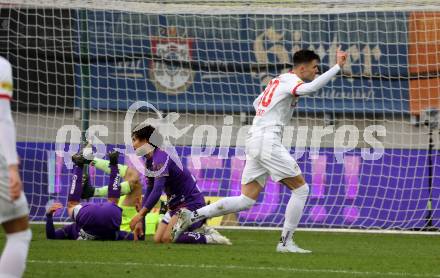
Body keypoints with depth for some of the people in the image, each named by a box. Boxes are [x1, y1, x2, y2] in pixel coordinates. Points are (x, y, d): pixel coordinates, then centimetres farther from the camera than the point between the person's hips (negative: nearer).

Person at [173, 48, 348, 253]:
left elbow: (257, 103, 34)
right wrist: (337, 67, -28)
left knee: (246, 201, 7)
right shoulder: (291, 81, -8)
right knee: (301, 189, -3)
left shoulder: (279, 80, 21)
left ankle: (193, 216, 2)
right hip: (267, 141, -9)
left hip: (254, 140, 9)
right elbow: (311, 88, -30)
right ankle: (286, 242, -2)